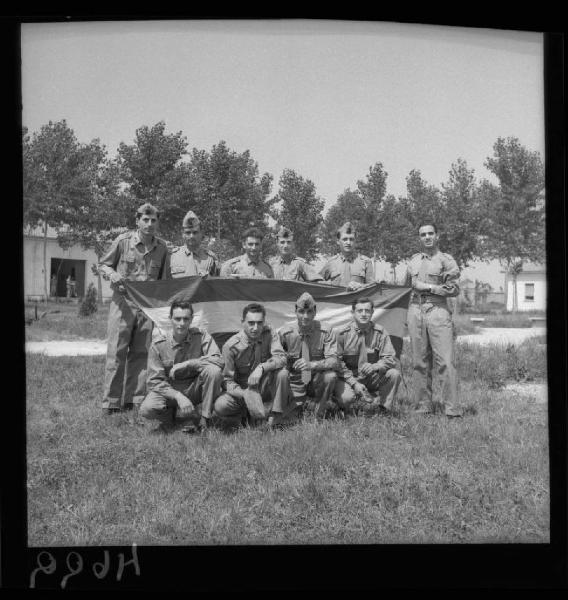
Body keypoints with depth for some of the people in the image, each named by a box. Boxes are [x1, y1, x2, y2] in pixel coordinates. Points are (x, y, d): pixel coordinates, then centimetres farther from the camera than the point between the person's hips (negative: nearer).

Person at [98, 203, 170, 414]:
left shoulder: (162, 248, 7)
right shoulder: (123, 241, -2)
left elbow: (164, 279, 16)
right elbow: (103, 264, 8)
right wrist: (112, 274, -13)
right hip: (123, 302, -3)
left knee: (141, 353, 4)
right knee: (116, 351, -4)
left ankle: (135, 400, 11)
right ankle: (110, 402, 1)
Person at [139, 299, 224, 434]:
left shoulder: (201, 335, -10)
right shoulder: (158, 344, -11)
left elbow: (218, 360, -20)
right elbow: (154, 381, -11)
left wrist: (184, 365, -25)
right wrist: (178, 396, -26)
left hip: (195, 391, 1)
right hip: (169, 391, 0)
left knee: (214, 370, -29)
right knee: (147, 409, -31)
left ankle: (203, 420, -14)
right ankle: (171, 417, 4)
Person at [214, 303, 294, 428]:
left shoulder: (268, 334, -9)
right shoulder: (230, 346, -16)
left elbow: (281, 358, -21)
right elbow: (228, 380, -14)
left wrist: (261, 368, -40)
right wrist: (243, 393, -34)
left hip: (265, 388, 1)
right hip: (243, 389, -1)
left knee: (282, 372, -30)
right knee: (220, 406, -31)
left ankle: (277, 414, -14)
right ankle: (267, 409, -15)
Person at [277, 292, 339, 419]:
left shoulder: (325, 331, -12)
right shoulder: (284, 333, -11)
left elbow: (334, 361, -21)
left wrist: (311, 364, -37)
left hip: (317, 381, 0)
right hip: (295, 382, 0)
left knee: (330, 375, -32)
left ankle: (319, 415, -8)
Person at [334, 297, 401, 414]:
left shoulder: (379, 332, -4)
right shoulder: (342, 333, -9)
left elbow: (390, 359, -7)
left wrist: (374, 366, -29)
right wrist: (354, 383, -18)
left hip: (371, 378, 3)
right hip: (348, 378, -2)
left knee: (394, 374, -23)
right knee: (346, 398, -33)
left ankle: (384, 409, -5)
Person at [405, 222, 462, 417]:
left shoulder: (446, 260, 4)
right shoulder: (413, 260, 18)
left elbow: (454, 289, -5)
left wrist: (429, 287, -7)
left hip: (438, 310, -4)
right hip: (415, 311, 5)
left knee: (445, 361, -10)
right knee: (419, 362, 5)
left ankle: (451, 408, -8)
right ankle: (423, 406, 11)